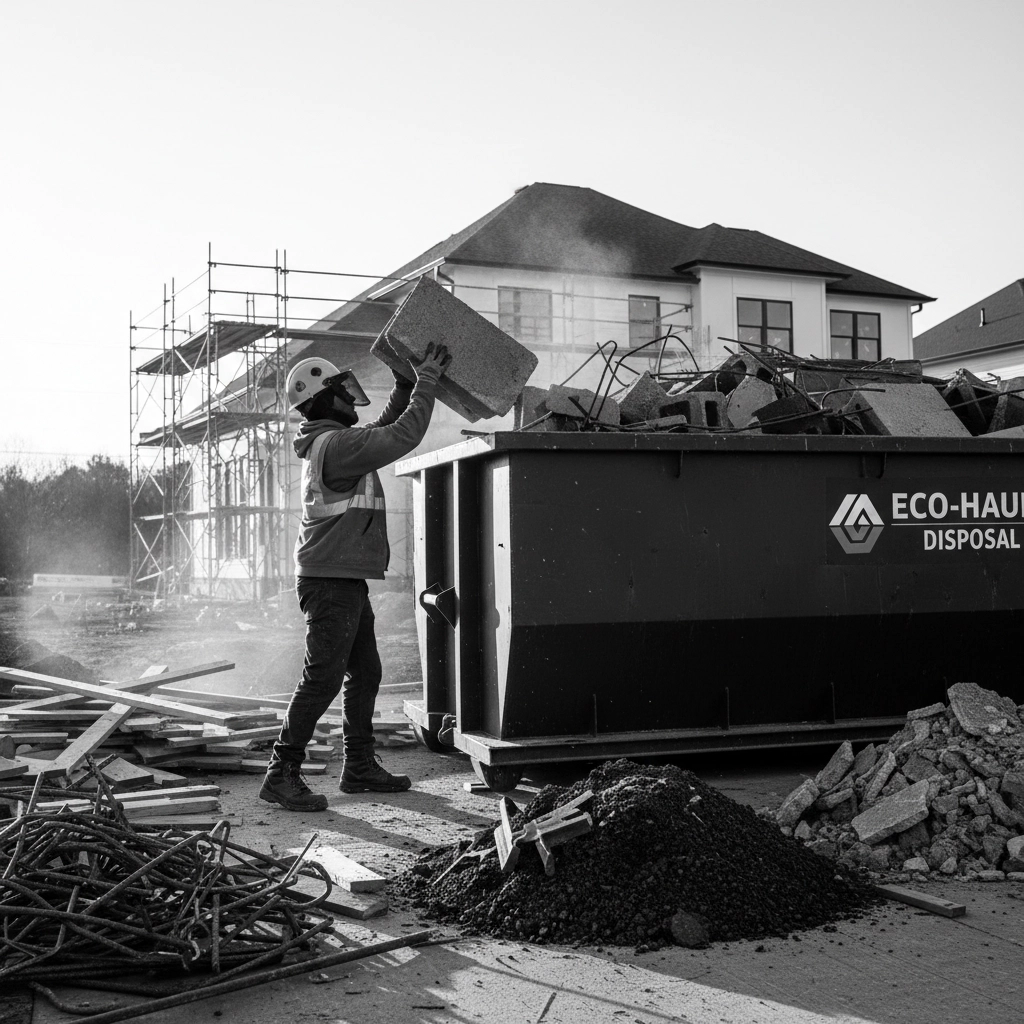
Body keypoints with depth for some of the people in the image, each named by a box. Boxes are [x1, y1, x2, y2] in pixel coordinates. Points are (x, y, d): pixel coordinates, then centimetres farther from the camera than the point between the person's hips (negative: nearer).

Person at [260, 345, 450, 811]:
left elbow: (383, 429, 28)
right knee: (323, 677, -9)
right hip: (331, 582, -11)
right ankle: (282, 773, -4)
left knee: (365, 673, 15)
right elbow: (404, 436, -19)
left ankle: (360, 767, 24)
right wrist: (425, 382, -9)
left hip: (346, 581, 11)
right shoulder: (336, 445, -16)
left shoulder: (329, 442, 15)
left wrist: (407, 385, 18)